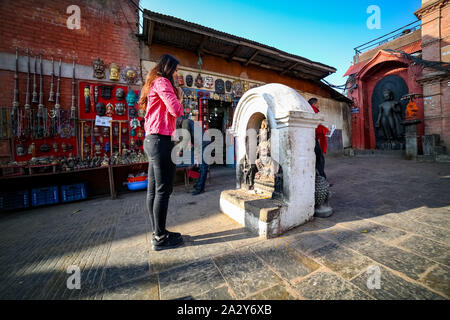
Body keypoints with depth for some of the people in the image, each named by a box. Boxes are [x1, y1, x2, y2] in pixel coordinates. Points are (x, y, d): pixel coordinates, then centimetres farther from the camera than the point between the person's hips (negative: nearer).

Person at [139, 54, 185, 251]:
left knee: (154, 190, 11)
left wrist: (176, 98, 15)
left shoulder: (154, 84, 27)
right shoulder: (162, 81, -3)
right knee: (163, 190, -5)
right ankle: (160, 238, 8)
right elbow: (176, 110, -13)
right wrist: (179, 99, 4)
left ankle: (158, 232, 24)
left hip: (152, 140, 11)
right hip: (161, 140, -11)